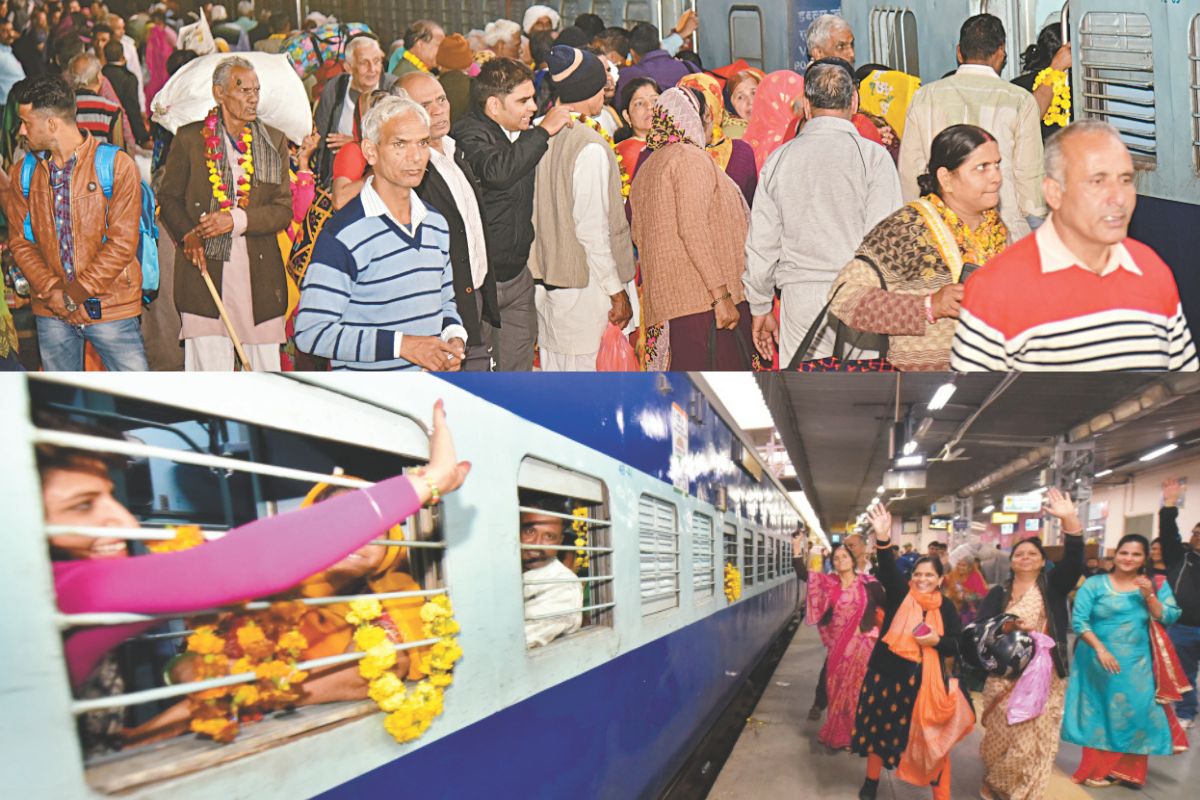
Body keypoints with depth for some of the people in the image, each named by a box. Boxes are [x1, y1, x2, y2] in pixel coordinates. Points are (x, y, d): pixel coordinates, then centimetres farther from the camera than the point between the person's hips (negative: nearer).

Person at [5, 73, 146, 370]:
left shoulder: (116, 165, -6)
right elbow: (20, 242, 7)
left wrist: (75, 294, -13)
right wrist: (51, 292, -10)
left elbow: (123, 243, -11)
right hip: (50, 312, 4)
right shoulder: (23, 174, 9)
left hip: (110, 308, -4)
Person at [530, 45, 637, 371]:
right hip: (583, 283, -7)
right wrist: (617, 291, -12)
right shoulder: (591, 147, -17)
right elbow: (592, 229, -19)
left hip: (545, 278, 7)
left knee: (553, 366, 15)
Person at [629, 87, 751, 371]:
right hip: (704, 295, -9)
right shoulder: (690, 158, -7)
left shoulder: (647, 167, 21)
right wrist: (721, 295, -20)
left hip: (668, 297, 9)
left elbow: (638, 235, 25)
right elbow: (693, 228, -18)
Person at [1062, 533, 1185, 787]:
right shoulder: (1094, 584, -5)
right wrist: (1100, 649, -20)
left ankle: (1128, 769, 18)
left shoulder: (1156, 584, 4)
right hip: (1098, 660, -2)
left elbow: (1169, 618, -5)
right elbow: (1079, 621, -9)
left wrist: (1149, 595, -16)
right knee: (1099, 713, 5)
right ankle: (1097, 769, 16)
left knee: (1134, 712, 2)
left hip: (1136, 663, 2)